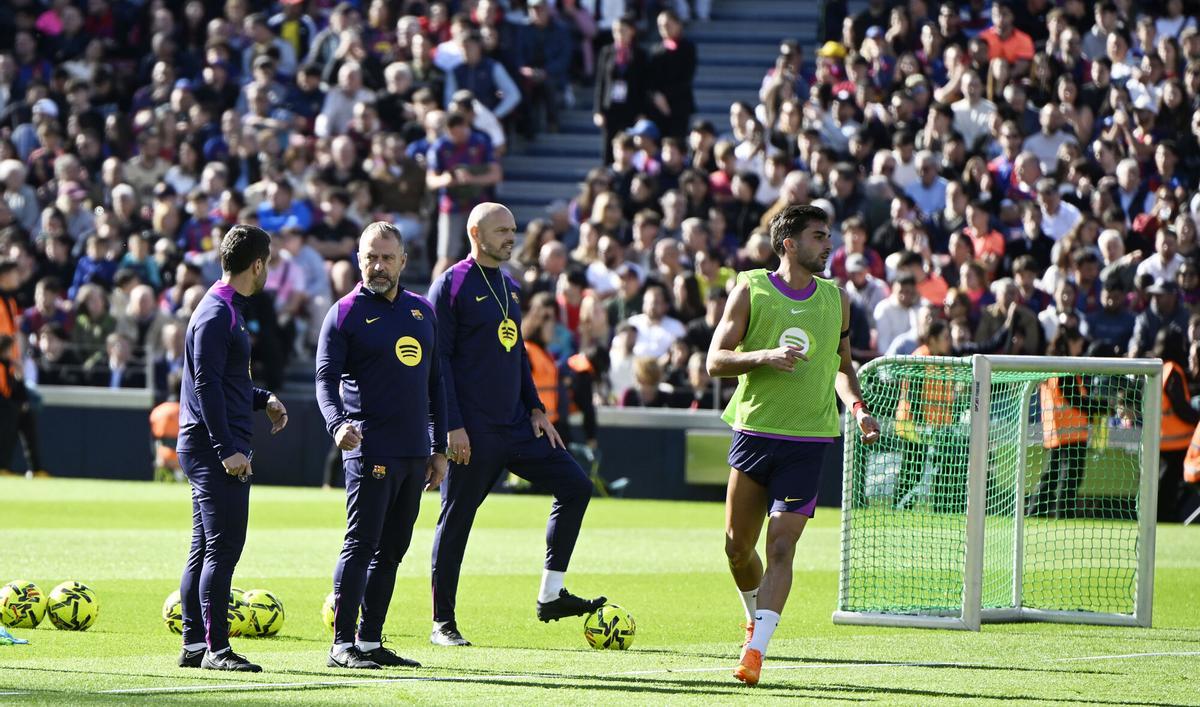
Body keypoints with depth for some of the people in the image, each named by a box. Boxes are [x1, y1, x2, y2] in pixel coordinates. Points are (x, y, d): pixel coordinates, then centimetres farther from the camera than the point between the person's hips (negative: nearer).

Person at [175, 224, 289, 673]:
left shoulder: (228, 310, 18)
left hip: (211, 447, 11)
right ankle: (215, 648, -12)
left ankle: (195, 645, 15)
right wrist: (227, 449, -22)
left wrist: (263, 399, 15)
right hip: (214, 446, -11)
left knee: (205, 548, 11)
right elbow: (207, 384, -19)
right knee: (224, 546, -11)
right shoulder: (217, 313, -13)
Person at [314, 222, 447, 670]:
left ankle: (371, 641, 13)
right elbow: (326, 378, -8)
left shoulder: (421, 311, 16)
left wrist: (439, 449, 16)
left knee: (392, 550, 8)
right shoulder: (345, 313, -1)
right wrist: (337, 423, -28)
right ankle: (343, 644, -9)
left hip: (415, 451, 6)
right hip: (370, 449, -6)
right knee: (361, 544, -10)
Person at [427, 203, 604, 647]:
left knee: (575, 486, 1)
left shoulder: (509, 288, 17)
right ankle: (443, 623, 7)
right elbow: (439, 360, -11)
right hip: (473, 431, -8)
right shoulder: (452, 285, -7)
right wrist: (452, 426, -17)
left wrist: (535, 409, 13)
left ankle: (550, 596, 7)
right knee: (456, 519, -2)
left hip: (516, 426, 8)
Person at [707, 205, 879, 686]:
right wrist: (765, 356, -20)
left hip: (808, 442, 0)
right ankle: (756, 618, 37)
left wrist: (857, 407, 5)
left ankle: (756, 650, -18)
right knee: (738, 546, 8)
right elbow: (715, 361, -3)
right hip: (753, 429, 0)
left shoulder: (836, 300, 9)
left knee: (781, 546, -13)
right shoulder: (751, 291, -1)